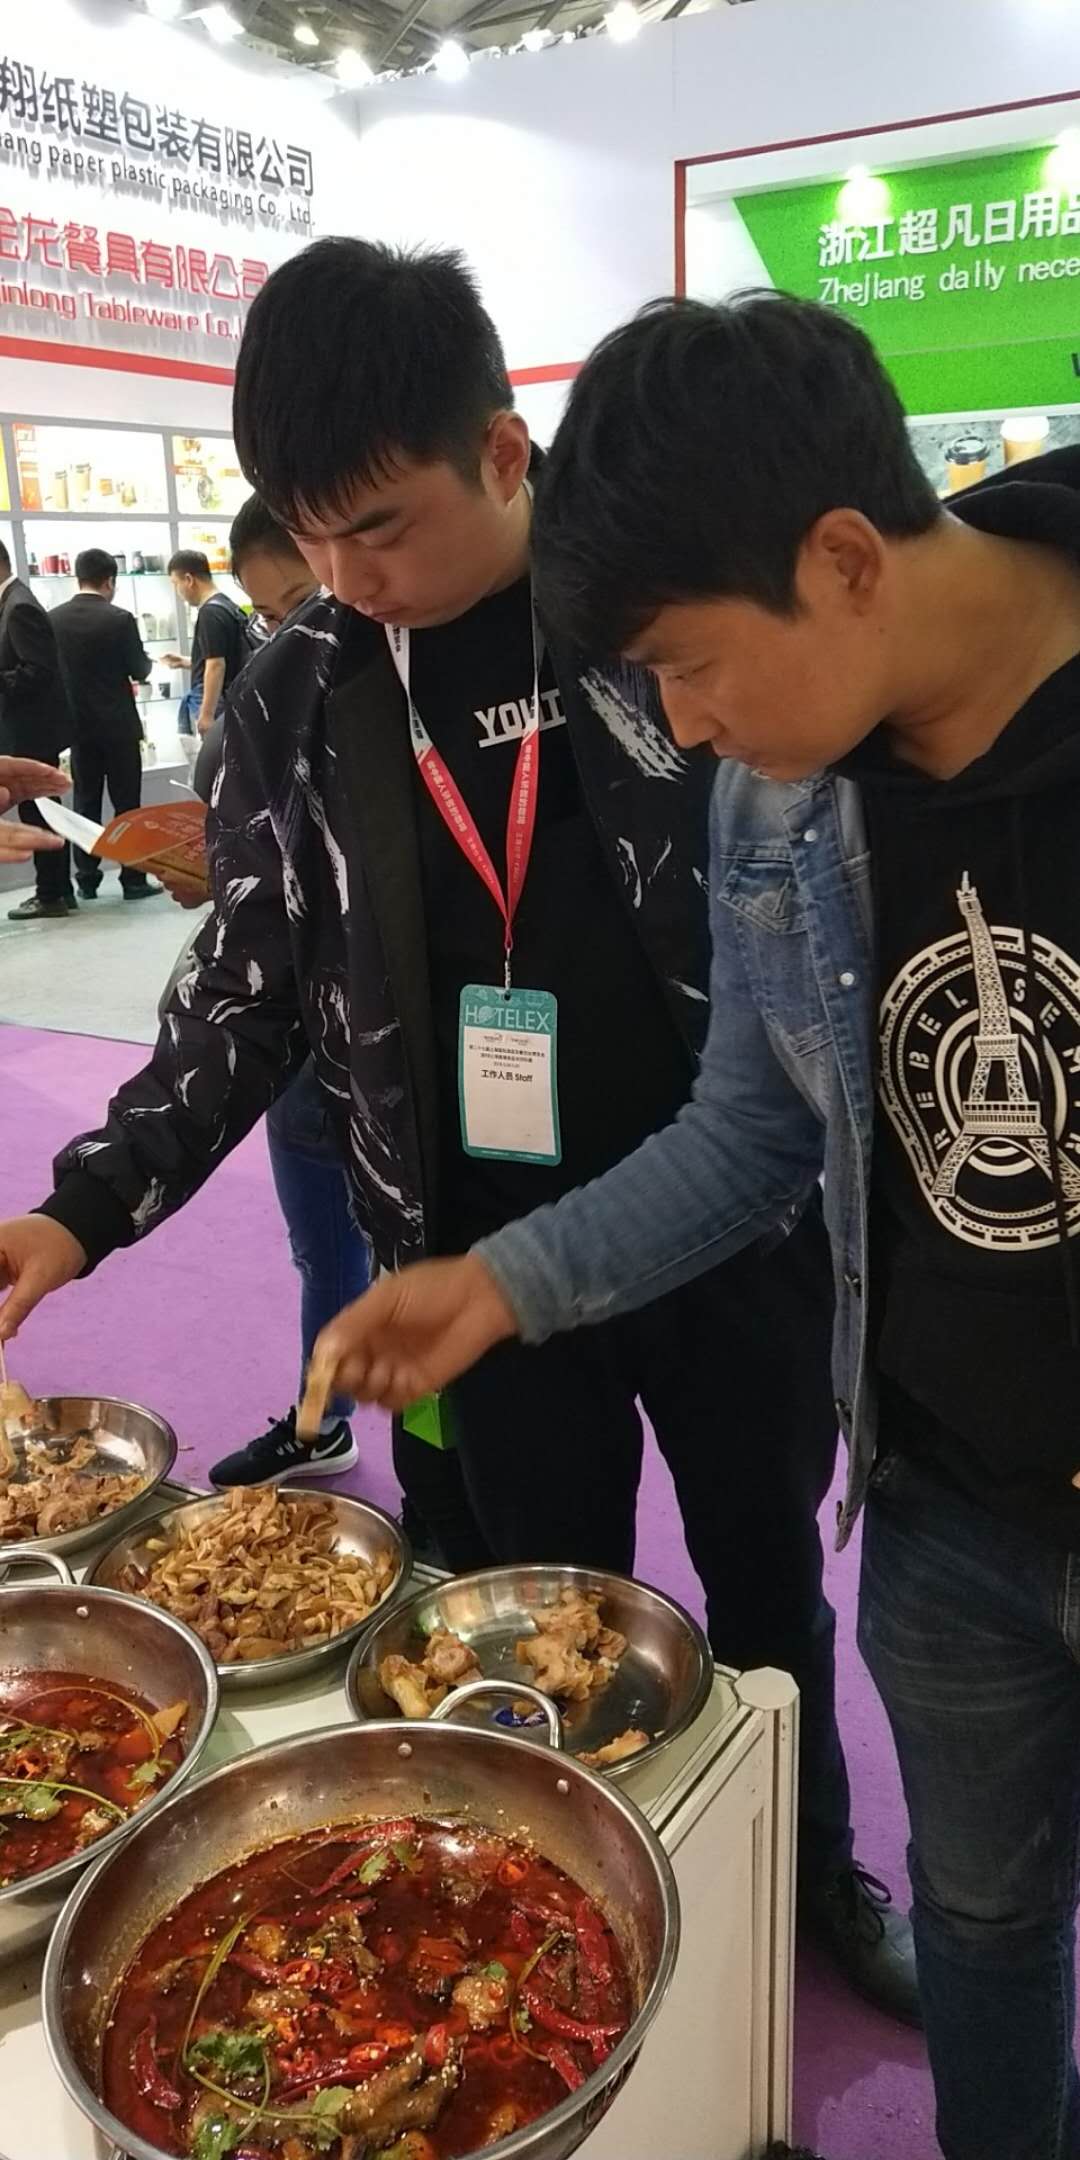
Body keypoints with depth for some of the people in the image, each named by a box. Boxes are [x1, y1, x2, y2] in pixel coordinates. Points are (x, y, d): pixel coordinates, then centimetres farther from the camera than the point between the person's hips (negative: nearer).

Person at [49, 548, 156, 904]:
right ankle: (134, 879, 4)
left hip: (76, 725, 4)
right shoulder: (120, 619, -13)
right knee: (127, 804, 3)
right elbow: (140, 671, -6)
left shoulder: (52, 619, -1)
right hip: (118, 725, -4)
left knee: (85, 802, 10)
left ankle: (87, 879, 12)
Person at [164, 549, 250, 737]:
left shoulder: (210, 612, -17)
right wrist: (186, 661, 24)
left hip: (214, 703, -10)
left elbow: (216, 666, -22)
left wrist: (206, 715, -22)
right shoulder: (226, 605, 13)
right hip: (225, 700, 10)